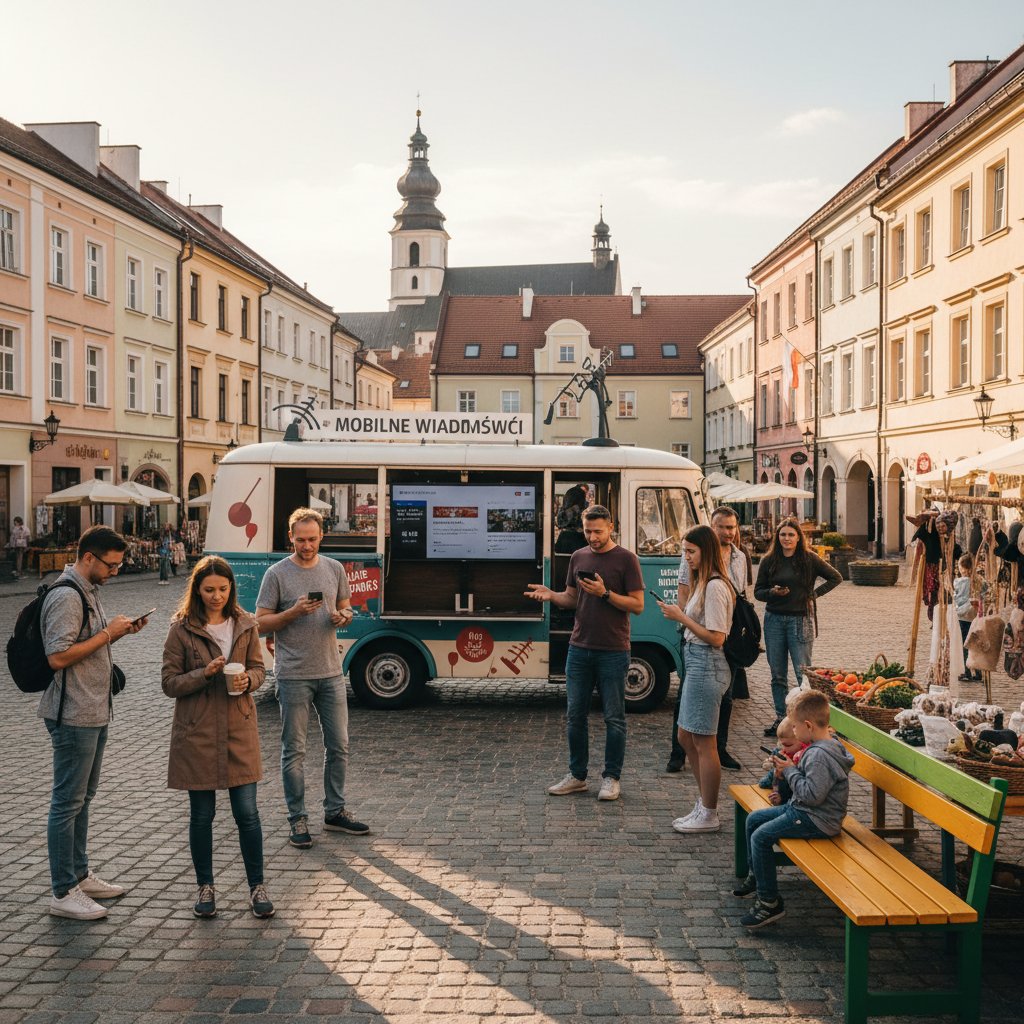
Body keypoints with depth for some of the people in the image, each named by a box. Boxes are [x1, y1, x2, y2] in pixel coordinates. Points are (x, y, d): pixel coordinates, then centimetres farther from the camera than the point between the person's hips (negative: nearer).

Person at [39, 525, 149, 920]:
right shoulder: (66, 596, -18)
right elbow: (58, 657, -25)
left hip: (94, 713, 10)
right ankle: (63, 893, 6)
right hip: (74, 716, -10)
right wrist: (108, 633, -20)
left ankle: (79, 876, 29)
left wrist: (120, 631, 6)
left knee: (82, 797, 18)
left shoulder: (88, 591, 13)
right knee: (68, 802, -2)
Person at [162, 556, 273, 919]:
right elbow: (169, 683, -4)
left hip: (239, 729, 2)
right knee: (202, 815, 7)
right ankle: (205, 887, 24)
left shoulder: (245, 625, 3)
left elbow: (258, 669, 10)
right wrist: (205, 673, -20)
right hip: (197, 732, -2)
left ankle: (257, 886, 15)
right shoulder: (182, 629, -5)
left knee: (247, 812, 1)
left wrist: (247, 680, -12)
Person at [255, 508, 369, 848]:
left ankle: (335, 812, 23)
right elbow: (261, 623, -4)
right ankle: (298, 820, 12)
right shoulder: (277, 573, -5)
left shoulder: (334, 568, 8)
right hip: (293, 676, -4)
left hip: (331, 673, 4)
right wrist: (295, 612, -19)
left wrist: (343, 617, -6)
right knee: (294, 751, 2)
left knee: (339, 746, 9)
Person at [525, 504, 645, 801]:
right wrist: (551, 595, -4)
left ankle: (611, 778, 14)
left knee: (614, 718, 3)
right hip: (579, 648, 5)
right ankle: (577, 776, 19)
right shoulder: (578, 557, 10)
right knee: (574, 715, 8)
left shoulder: (626, 559, -6)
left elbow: (637, 605, -8)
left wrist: (605, 593, -20)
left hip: (613, 652, -5)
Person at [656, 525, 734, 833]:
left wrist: (682, 617, -17)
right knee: (686, 738, 17)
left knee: (704, 742, -2)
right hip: (697, 665, 11)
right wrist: (680, 615, 4)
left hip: (707, 666, -11)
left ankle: (709, 816, 8)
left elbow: (716, 638, -20)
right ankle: (704, 805, 28)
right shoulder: (703, 583, 15)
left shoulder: (715, 587, -16)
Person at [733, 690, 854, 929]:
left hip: (817, 820, -11)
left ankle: (770, 902, -11)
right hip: (801, 808, 11)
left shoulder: (819, 755, -26)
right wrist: (792, 768, 6)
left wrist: (790, 771, -18)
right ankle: (756, 877, 31)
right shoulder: (828, 744, 7)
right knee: (754, 819, 15)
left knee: (761, 837, -18)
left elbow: (812, 794, -29)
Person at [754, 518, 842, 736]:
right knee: (778, 675, 8)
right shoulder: (769, 561, 5)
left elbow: (836, 577, 7)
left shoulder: (809, 559, -1)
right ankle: (781, 718, 16)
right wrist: (773, 592, -13)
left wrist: (815, 593, -2)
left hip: (801, 620, -3)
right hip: (774, 620, 3)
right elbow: (758, 592, 8)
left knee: (803, 673, -6)